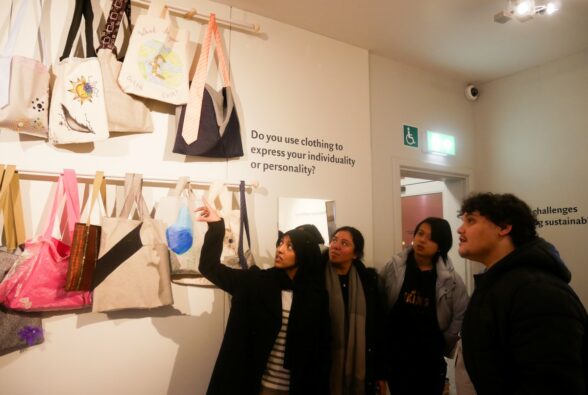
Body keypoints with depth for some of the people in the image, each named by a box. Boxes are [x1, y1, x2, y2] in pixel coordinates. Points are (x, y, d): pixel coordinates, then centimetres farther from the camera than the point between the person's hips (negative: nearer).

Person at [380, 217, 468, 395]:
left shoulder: (450, 279, -7)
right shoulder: (393, 267, -7)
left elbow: (460, 317, 0)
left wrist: (444, 345, 3)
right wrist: (383, 338, -3)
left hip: (431, 357, 0)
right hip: (396, 355, 0)